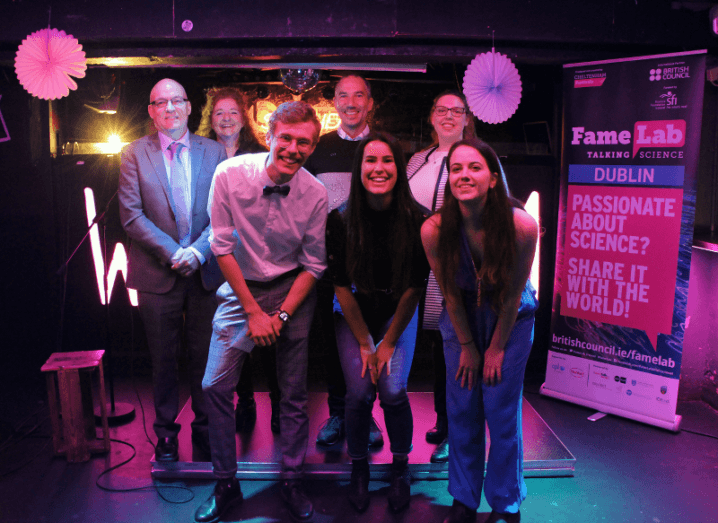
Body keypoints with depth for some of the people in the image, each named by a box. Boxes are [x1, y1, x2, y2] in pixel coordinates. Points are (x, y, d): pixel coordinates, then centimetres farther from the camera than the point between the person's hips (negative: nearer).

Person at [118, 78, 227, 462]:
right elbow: (131, 215, -5)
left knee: (204, 355, 10)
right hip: (158, 272, -1)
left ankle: (204, 426, 28)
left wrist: (198, 251, -14)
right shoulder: (135, 154, 2)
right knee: (163, 358, 10)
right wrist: (173, 252, -14)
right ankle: (165, 431, 26)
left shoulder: (214, 152, 5)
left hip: (205, 271, 1)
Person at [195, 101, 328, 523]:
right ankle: (226, 485, 16)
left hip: (292, 291, 0)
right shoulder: (230, 175, -15)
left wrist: (281, 316, -12)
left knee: (294, 393, 4)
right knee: (216, 386, -4)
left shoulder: (316, 193, -13)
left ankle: (293, 483, 24)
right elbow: (222, 246, -10)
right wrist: (253, 312, -11)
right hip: (240, 288, 0)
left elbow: (313, 265, -4)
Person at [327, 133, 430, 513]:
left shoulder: (416, 219, -16)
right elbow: (342, 285, -9)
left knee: (393, 391, -14)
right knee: (359, 391, -13)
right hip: (352, 315, 0)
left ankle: (400, 469, 13)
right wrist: (365, 343, -9)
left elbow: (415, 287, -9)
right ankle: (358, 469, 13)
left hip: (398, 314, 0)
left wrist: (388, 343, -9)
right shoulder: (341, 219, -16)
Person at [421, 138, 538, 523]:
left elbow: (513, 293, -16)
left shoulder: (521, 226, -28)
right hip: (462, 319, 1)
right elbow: (450, 293, -10)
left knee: (502, 412, 1)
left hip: (511, 319, -1)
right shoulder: (434, 230, -24)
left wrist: (497, 348, -7)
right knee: (462, 409, 4)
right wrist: (467, 346, -2)